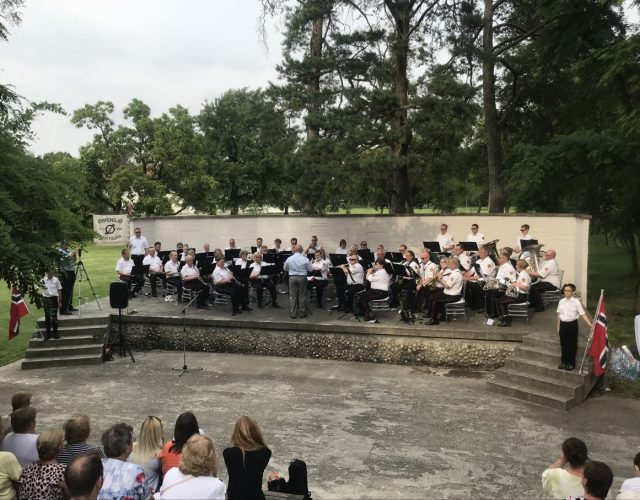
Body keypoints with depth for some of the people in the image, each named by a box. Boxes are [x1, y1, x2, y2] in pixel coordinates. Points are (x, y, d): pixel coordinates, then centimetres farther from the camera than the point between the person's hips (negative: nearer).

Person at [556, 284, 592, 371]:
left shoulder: (576, 302, -10)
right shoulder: (561, 302, 2)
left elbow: (583, 314, -13)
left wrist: (590, 324, -22)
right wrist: (558, 327, 11)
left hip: (572, 324, -4)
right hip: (563, 324, 4)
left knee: (572, 344, 6)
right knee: (563, 344, 12)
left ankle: (571, 363, 20)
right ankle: (564, 362, 26)